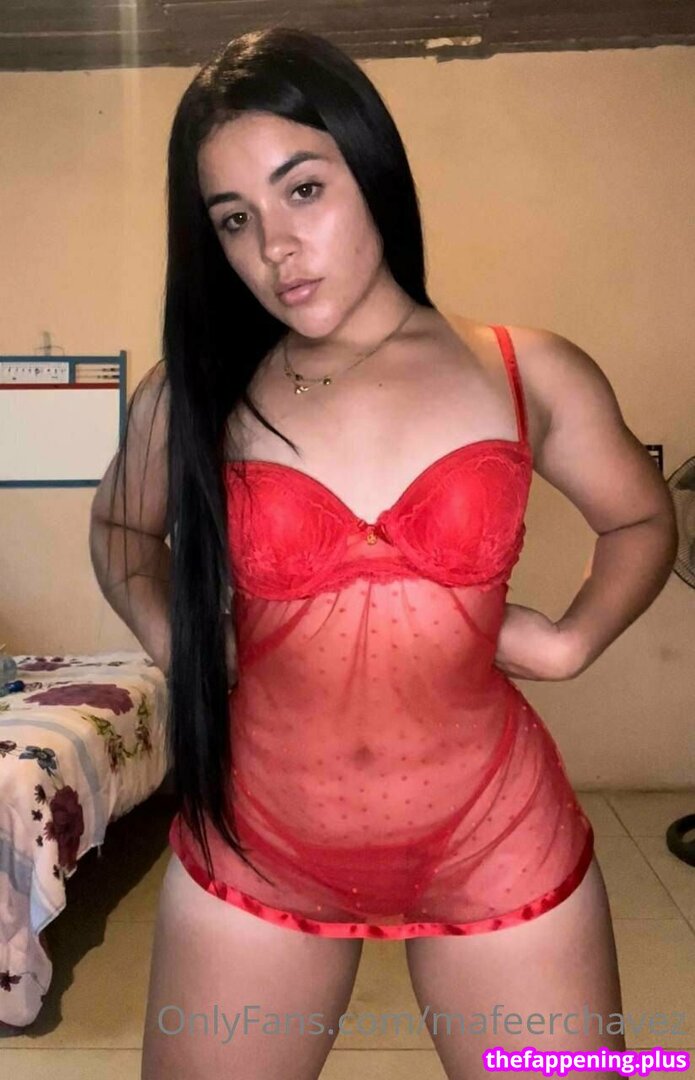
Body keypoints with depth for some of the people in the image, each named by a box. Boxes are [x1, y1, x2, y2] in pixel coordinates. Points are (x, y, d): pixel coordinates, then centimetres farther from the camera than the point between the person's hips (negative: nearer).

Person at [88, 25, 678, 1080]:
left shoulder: (530, 375, -4)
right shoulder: (194, 394, -3)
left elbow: (642, 521, 11)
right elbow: (122, 527, 16)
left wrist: (569, 640, -5)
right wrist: (178, 646, 0)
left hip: (498, 844, 0)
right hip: (255, 853, 1)